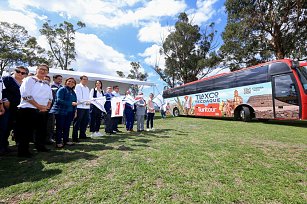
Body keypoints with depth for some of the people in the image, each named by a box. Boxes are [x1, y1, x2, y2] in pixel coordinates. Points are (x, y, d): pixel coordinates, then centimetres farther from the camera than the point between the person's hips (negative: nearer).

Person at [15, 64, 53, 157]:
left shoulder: (47, 84, 17)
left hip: (43, 111, 7)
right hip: (28, 109, -6)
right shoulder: (29, 79, -2)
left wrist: (47, 106, -4)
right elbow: (25, 95, -13)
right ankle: (23, 151, 12)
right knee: (26, 131, 0)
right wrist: (39, 106, -16)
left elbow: (50, 97, 14)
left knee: (42, 130, 13)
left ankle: (40, 146, 27)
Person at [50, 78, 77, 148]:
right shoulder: (62, 89, -7)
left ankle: (66, 140, 22)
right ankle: (58, 142, 12)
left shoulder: (73, 92, 14)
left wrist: (74, 111, 8)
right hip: (61, 111, -6)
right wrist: (71, 103, -24)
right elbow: (59, 100, -17)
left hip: (69, 112, 6)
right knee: (59, 127, 3)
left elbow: (74, 102, 16)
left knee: (67, 127, 12)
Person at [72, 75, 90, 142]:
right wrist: (85, 102, -13)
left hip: (87, 107, 7)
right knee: (77, 122, -2)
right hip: (80, 107, -7)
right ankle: (75, 137, 6)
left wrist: (89, 102, -2)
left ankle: (82, 135, 24)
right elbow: (78, 97, -12)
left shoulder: (87, 88, 21)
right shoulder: (78, 86, -2)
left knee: (85, 121, 11)